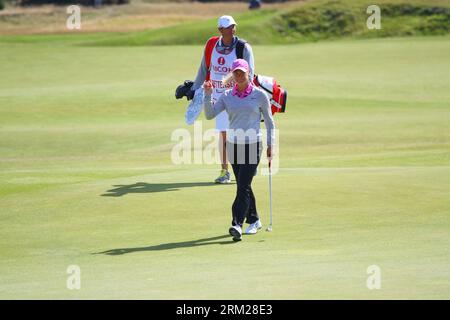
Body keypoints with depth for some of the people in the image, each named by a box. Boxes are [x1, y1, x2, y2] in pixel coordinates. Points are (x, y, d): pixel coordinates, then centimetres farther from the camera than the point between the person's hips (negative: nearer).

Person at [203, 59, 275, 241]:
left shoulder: (259, 95, -1)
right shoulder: (227, 96, 5)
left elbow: (269, 121, 5)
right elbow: (210, 115, -4)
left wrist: (270, 144, 1)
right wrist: (208, 95, -15)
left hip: (252, 145, -4)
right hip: (233, 144, 4)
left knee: (243, 186, -14)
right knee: (243, 186, 10)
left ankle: (237, 224, -20)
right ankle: (254, 221, 25)